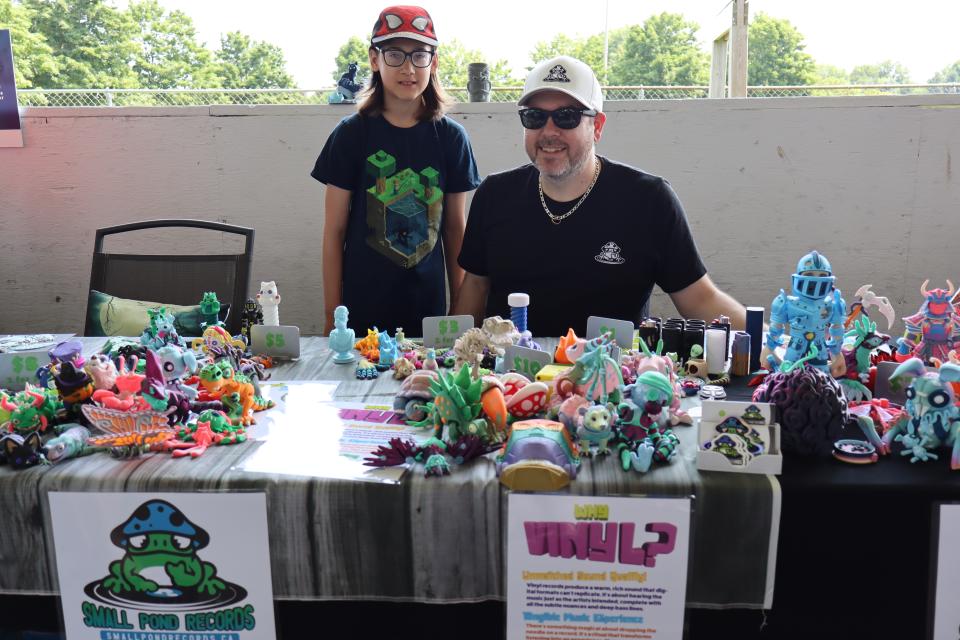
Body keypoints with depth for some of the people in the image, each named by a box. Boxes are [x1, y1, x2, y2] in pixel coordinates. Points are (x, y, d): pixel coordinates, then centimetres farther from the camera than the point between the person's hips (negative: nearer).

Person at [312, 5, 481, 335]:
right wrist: (331, 316, -3)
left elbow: (454, 229, 7)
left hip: (428, 309, 2)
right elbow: (334, 232, -2)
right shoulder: (351, 134, -4)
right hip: (362, 310, -1)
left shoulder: (451, 137, 1)